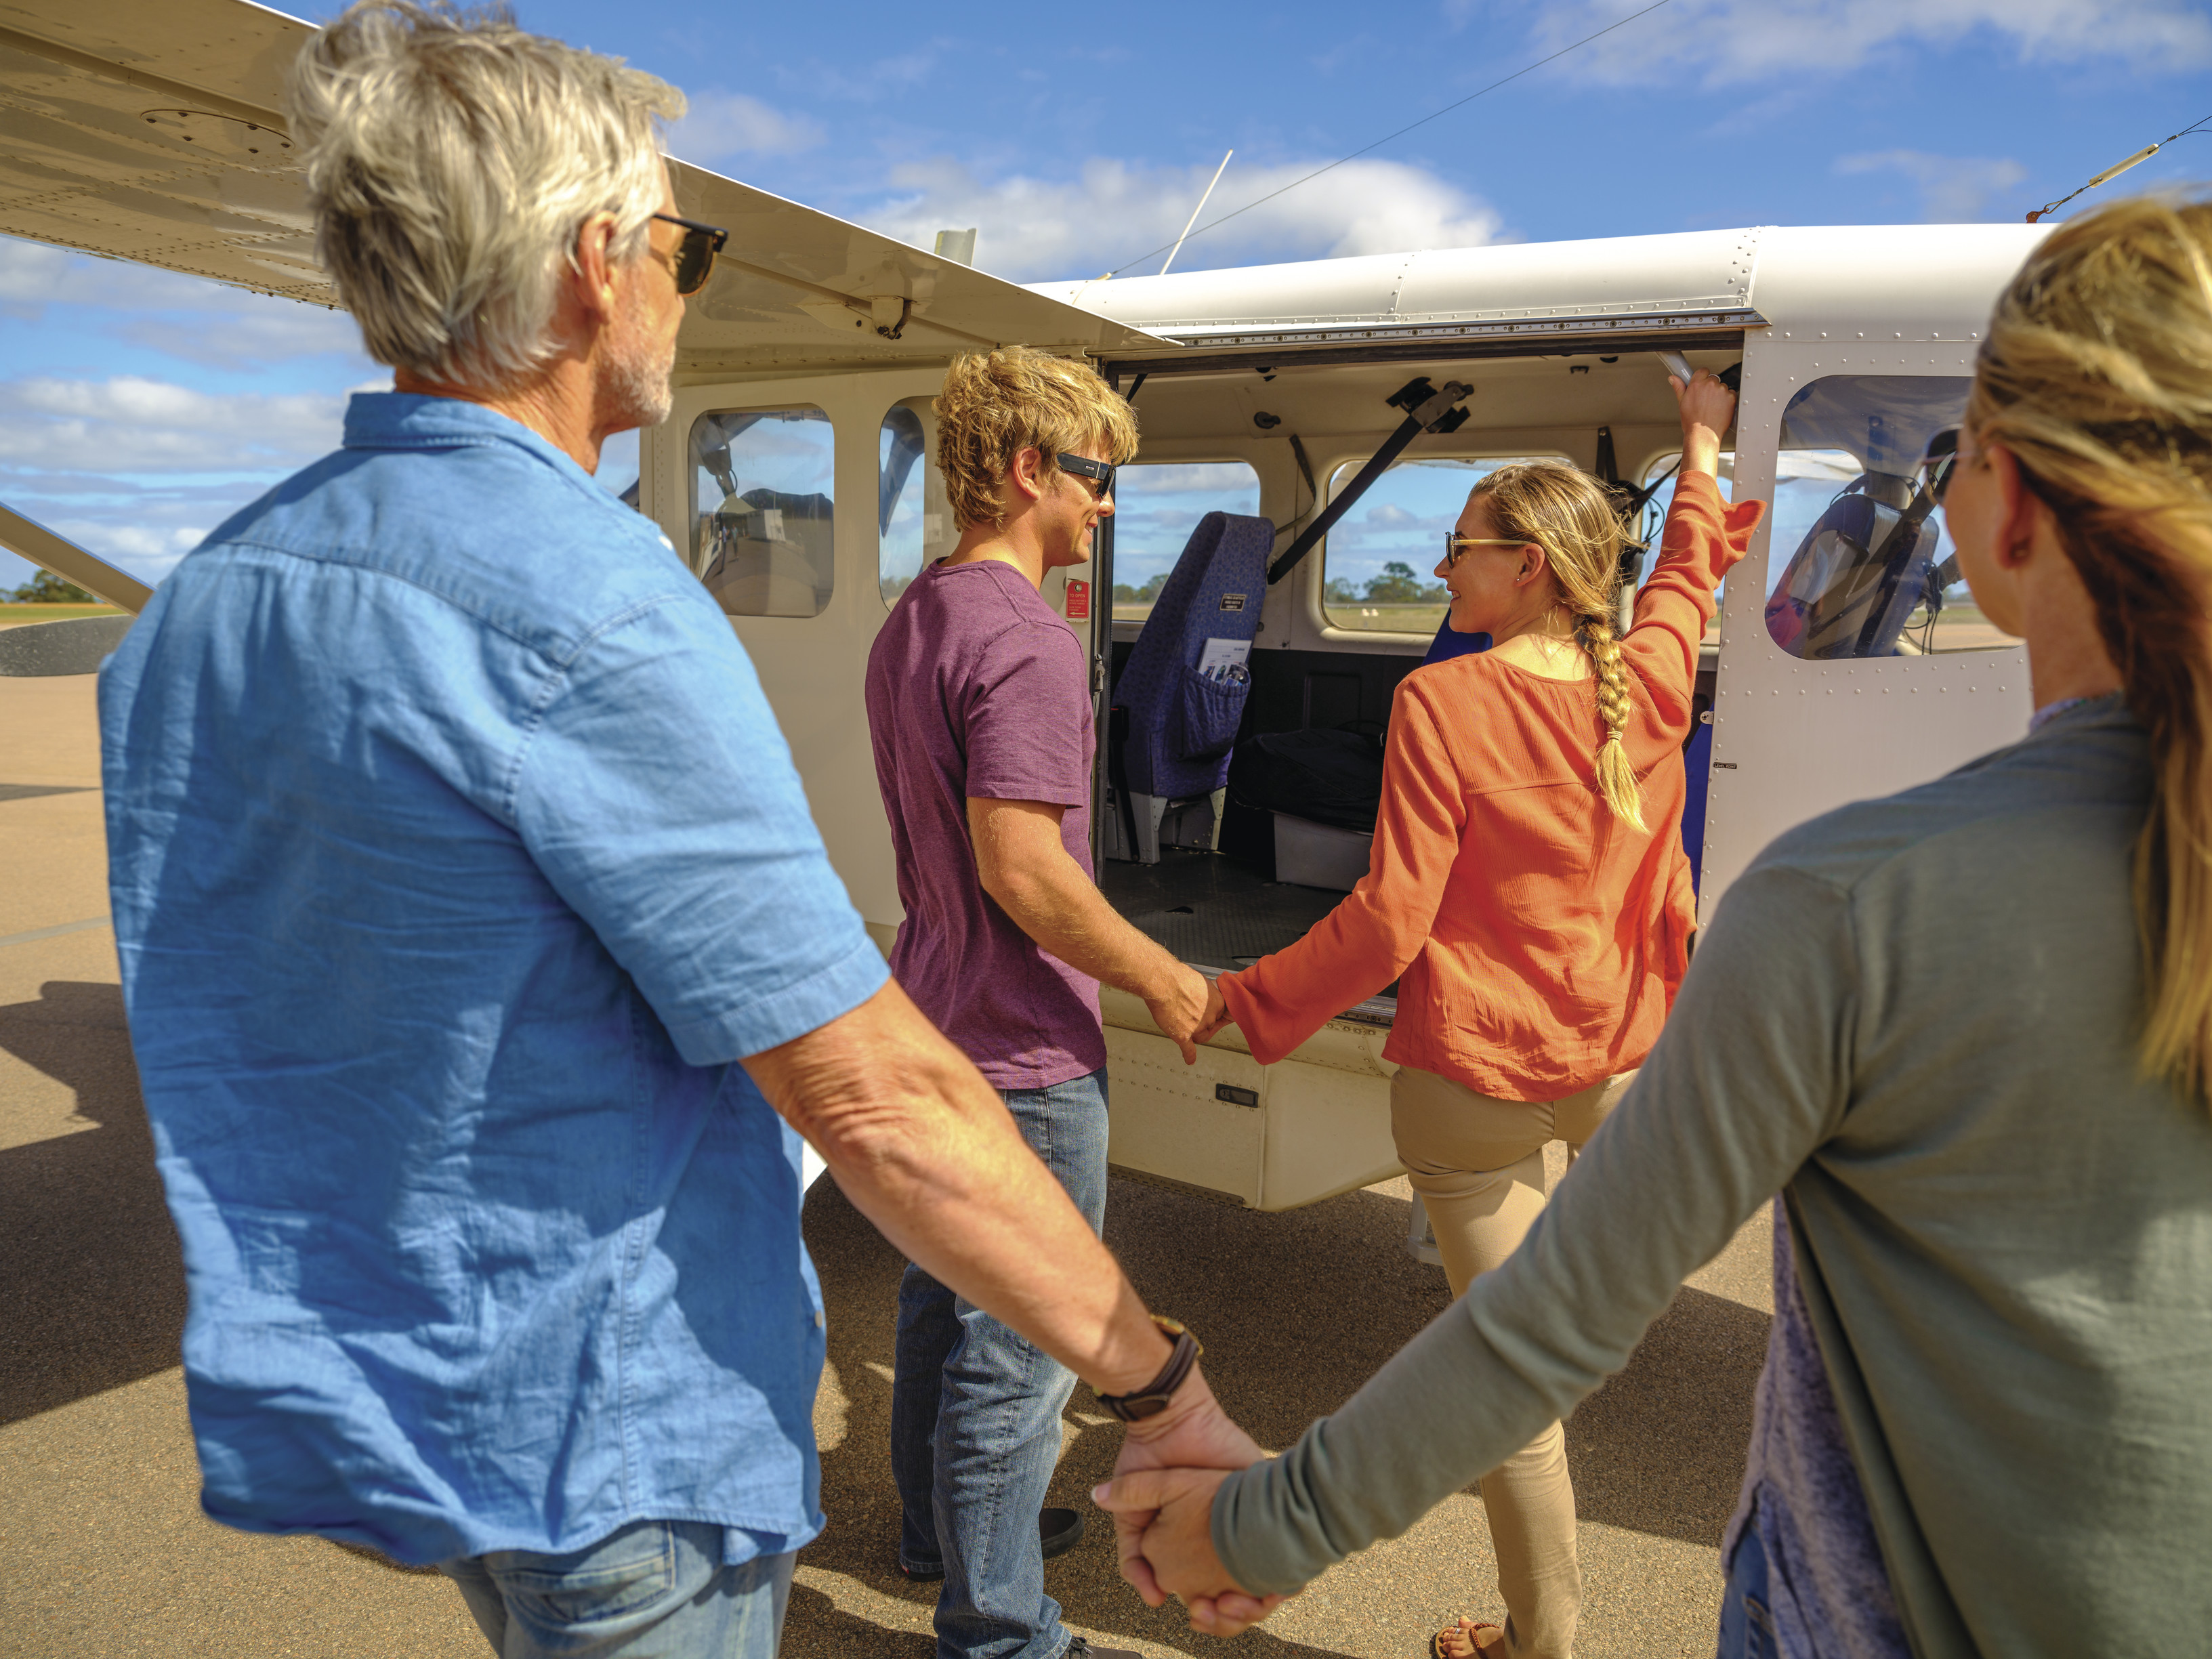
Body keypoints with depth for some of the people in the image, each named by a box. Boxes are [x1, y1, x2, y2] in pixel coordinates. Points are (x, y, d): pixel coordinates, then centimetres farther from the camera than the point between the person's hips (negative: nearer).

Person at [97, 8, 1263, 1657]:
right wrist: (1167, 1389, -16)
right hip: (606, 1429, -7)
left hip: (342, 1397, 8)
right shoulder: (590, 610, -26)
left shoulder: (197, 603, 1)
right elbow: (881, 1102, -27)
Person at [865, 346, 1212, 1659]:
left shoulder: (910, 624, 9)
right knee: (1019, 1346, 5)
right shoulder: (1028, 640, -22)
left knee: (946, 1294, 24)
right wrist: (1165, 978, -15)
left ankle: (942, 1524, 44)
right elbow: (1023, 870, -28)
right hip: (1023, 1050, -10)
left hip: (936, 1019, 10)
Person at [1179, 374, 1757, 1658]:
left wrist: (1244, 1001, -8)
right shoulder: (1647, 684, -3)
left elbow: (1390, 922, -20)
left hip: (1476, 1078, -5)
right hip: (1621, 1066, 6)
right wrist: (1702, 450, 39)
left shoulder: (1444, 701, -18)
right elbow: (1691, 567, 20)